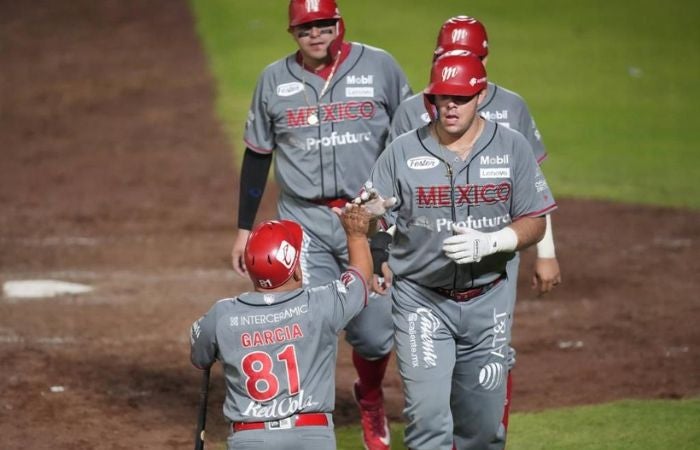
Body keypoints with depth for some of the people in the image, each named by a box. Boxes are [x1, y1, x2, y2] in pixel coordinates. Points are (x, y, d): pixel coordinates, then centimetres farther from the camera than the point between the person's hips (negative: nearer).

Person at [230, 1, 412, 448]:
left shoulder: (379, 66, 1)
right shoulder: (274, 79, 5)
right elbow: (257, 155, 12)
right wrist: (244, 228, 11)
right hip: (304, 222, 1)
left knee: (375, 333, 1)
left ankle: (370, 397, 32)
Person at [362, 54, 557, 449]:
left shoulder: (512, 147, -1)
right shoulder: (403, 151, -2)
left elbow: (534, 223, -2)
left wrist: (487, 243, -20)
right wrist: (370, 213, -29)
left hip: (488, 301, 2)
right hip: (421, 301, -2)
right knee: (428, 416, -12)